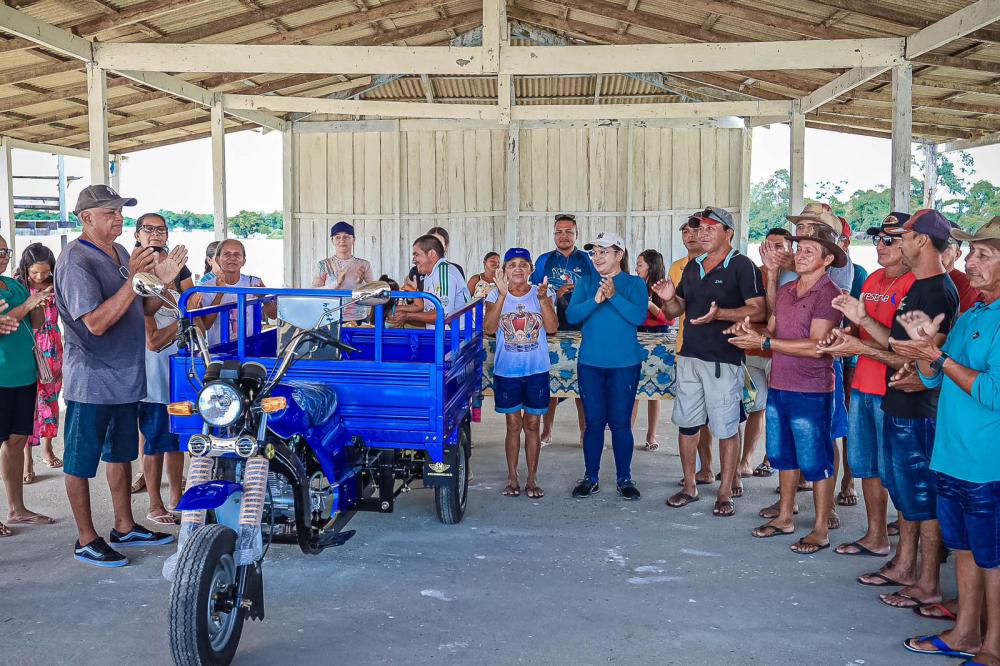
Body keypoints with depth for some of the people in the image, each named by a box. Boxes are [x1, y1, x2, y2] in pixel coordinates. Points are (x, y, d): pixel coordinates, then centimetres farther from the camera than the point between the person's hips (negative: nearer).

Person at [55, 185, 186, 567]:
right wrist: (133, 280, -29)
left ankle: (124, 528, 31)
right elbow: (96, 323, -25)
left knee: (121, 454, 18)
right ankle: (86, 541, 14)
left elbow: (143, 309, 13)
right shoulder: (76, 260, -18)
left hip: (126, 376, 9)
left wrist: (162, 281, -5)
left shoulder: (121, 254, 9)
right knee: (81, 462, 4)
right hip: (92, 381, -9)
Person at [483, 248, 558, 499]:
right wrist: (502, 295, -22)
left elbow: (552, 328, -12)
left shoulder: (541, 294, 0)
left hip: (537, 370, 0)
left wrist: (543, 298, -22)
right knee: (513, 425, 8)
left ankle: (532, 479, 19)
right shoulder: (496, 295, -1)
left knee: (532, 425, 8)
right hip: (507, 371, 0)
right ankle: (512, 478, 19)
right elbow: (489, 328, -17)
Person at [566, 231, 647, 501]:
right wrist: (595, 300, -20)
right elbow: (572, 316, -6)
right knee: (594, 422, 7)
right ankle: (591, 478, 18)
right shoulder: (585, 283, 7)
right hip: (590, 364, 2)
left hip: (624, 364, -2)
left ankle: (624, 478, 16)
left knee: (620, 423, 3)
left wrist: (614, 296, -22)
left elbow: (639, 316, -14)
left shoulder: (635, 283, 1)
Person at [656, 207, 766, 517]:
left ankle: (726, 492, 13)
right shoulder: (692, 267, 13)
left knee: (726, 428, 1)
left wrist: (719, 314, -28)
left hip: (723, 360, -7)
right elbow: (677, 310, 17)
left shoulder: (742, 266, -8)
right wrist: (668, 299, -5)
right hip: (689, 356, 7)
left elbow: (758, 310, -17)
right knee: (687, 423, 12)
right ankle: (689, 486, 24)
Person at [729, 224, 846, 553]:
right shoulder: (785, 290, 10)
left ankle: (821, 529, 14)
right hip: (778, 386, 8)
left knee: (816, 461, 2)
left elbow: (815, 347, -22)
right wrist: (750, 330, -6)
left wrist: (764, 342, -21)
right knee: (783, 454, 18)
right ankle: (785, 517, 32)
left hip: (811, 392, -8)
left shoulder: (828, 294, -15)